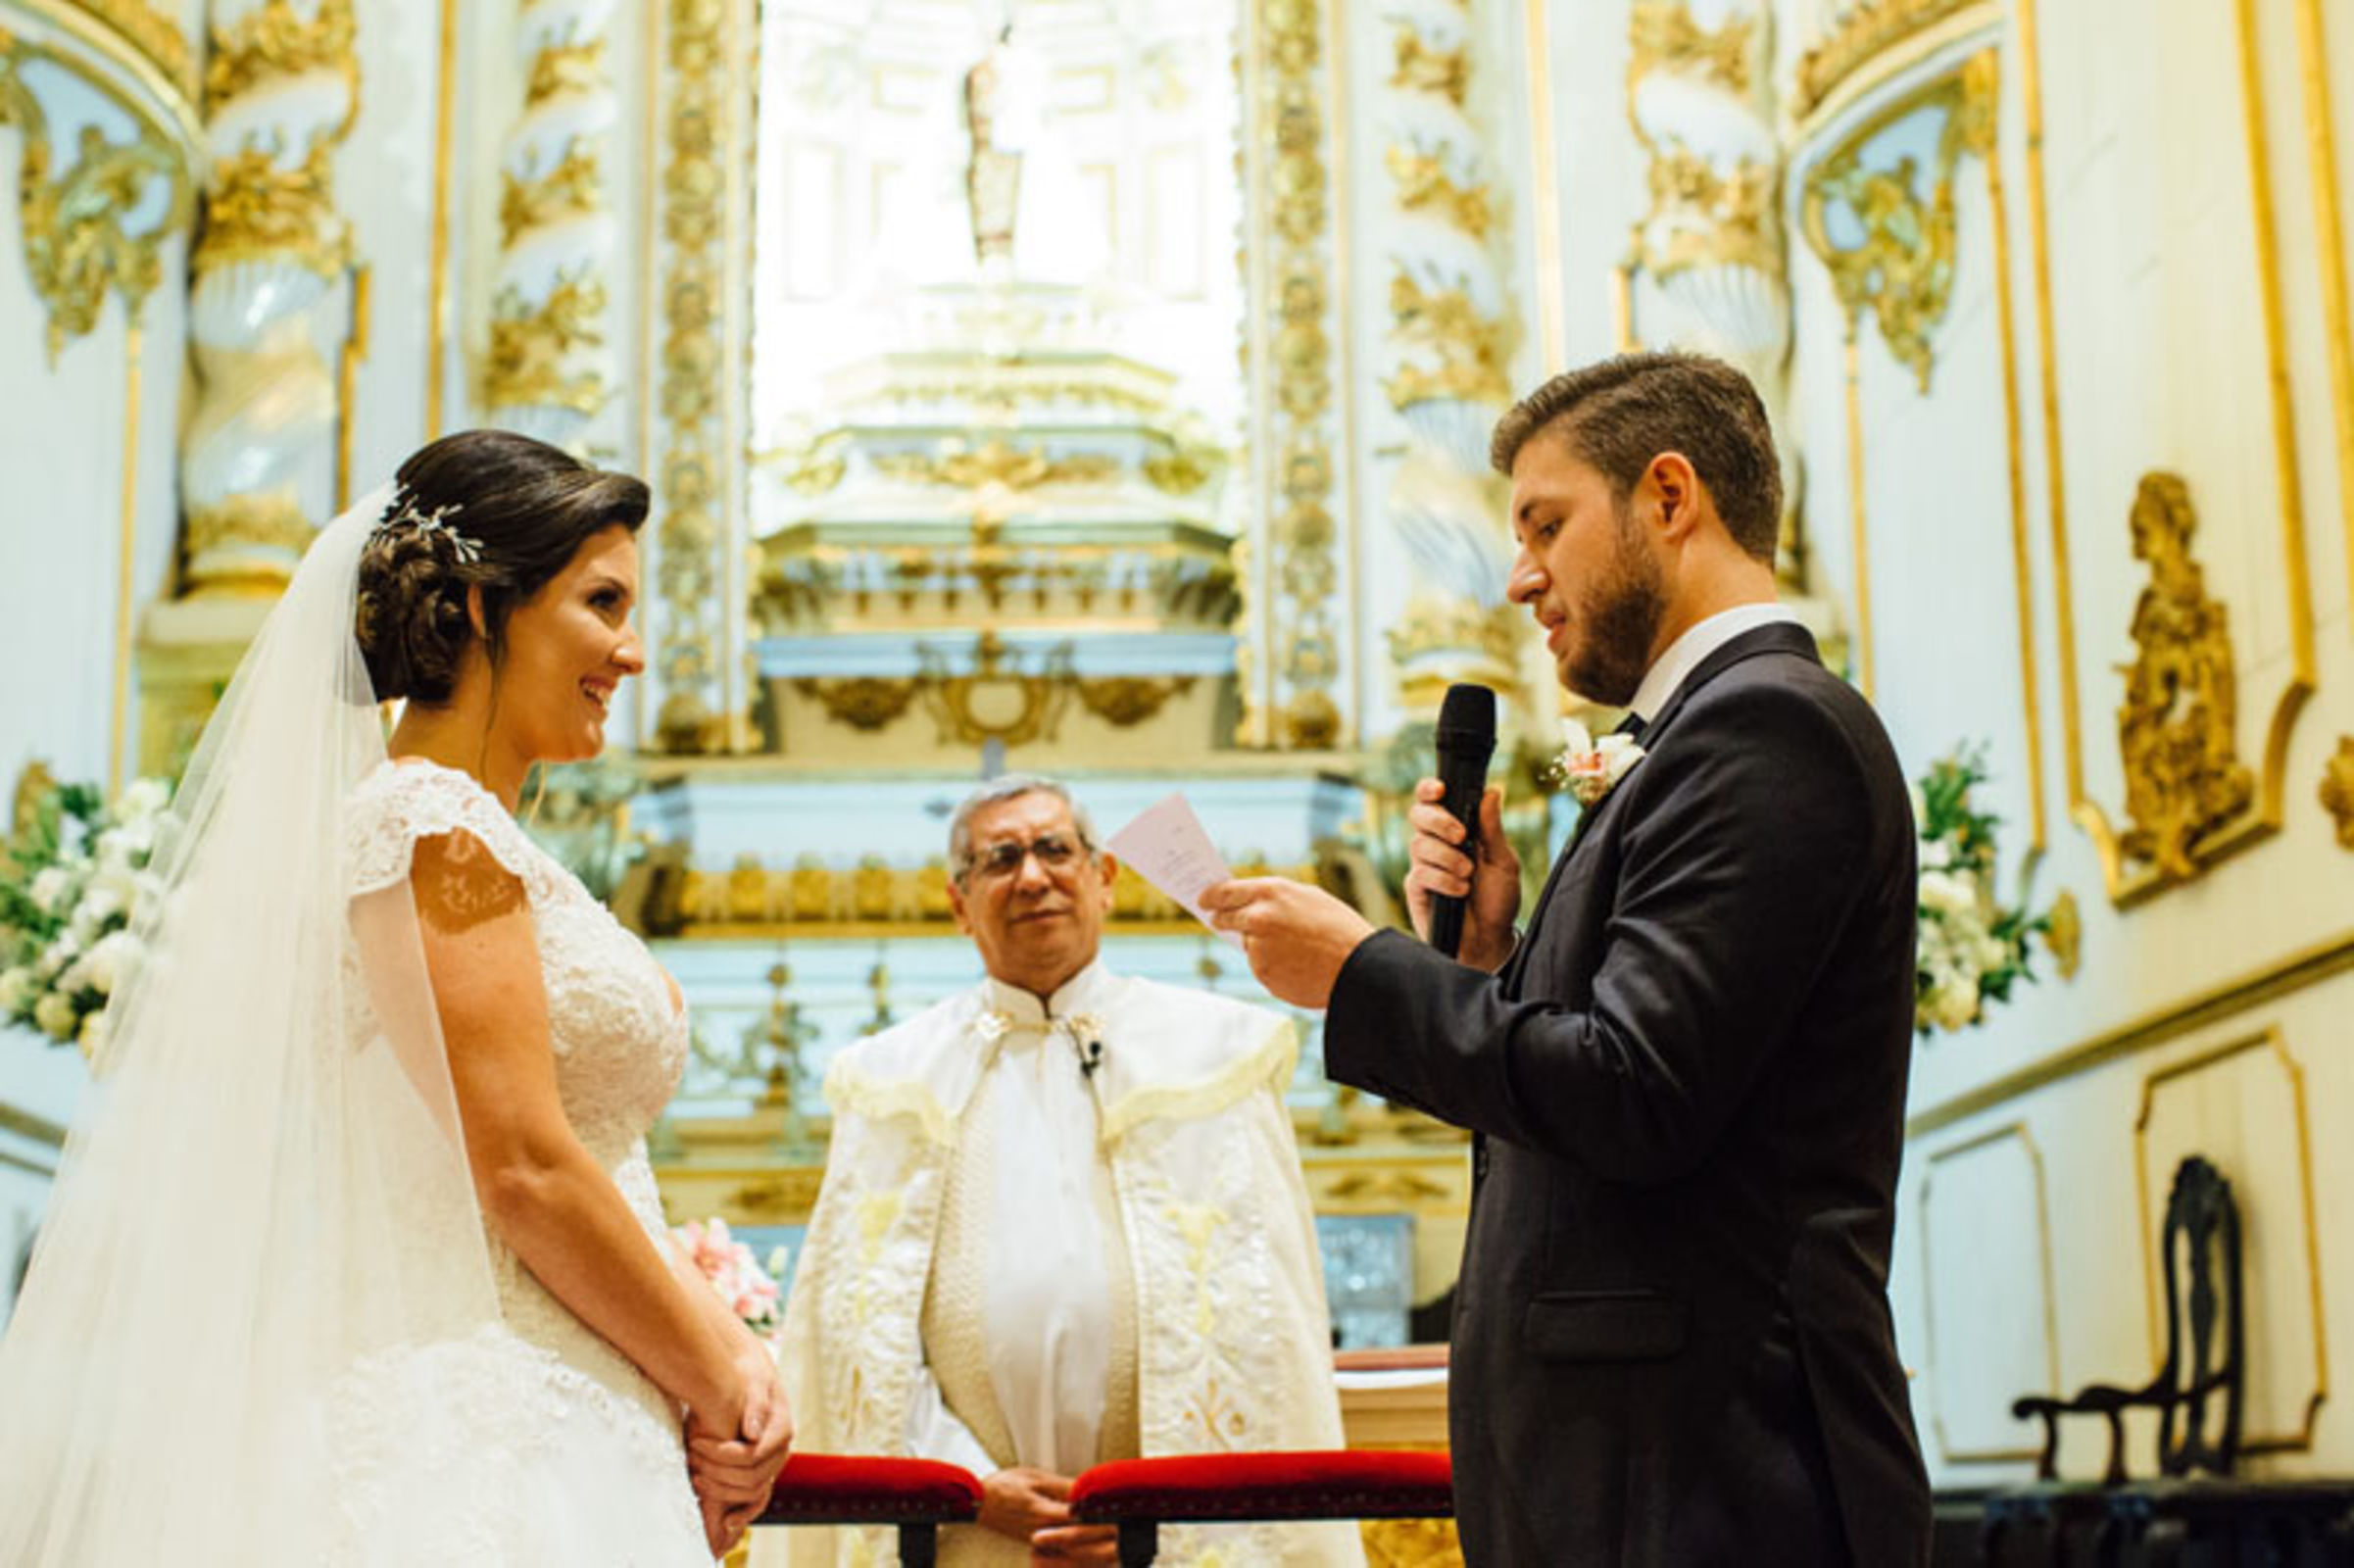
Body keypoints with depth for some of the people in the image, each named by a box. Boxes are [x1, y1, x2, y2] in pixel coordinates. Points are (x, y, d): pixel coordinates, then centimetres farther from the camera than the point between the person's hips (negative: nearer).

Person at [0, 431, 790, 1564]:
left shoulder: (463, 830, 17)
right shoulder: (436, 823, -12)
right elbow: (523, 1167, -18)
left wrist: (723, 1345, 3)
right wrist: (713, 1385, -7)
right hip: (488, 1439, -9)